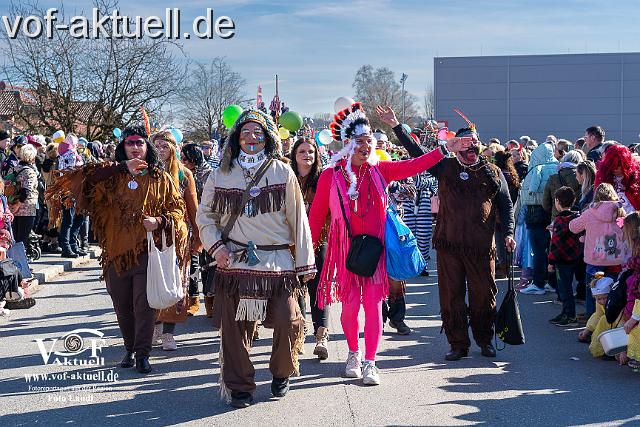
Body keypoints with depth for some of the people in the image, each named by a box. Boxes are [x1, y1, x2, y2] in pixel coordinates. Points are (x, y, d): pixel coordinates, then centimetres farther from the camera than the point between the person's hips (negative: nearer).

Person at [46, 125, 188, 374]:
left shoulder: (160, 178, 6)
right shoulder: (112, 175, 7)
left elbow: (178, 208, 8)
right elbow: (84, 178, -11)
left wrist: (159, 221, -12)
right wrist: (122, 167, -16)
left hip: (146, 250, -2)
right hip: (117, 250, 2)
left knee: (143, 304, -7)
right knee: (122, 305, 10)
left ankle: (142, 354, 2)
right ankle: (130, 349, 27)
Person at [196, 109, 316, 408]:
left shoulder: (282, 172, 2)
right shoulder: (221, 175, 6)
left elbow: (298, 219, 3)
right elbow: (205, 215, 15)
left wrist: (305, 262, 1)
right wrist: (215, 246, -1)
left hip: (278, 262, -1)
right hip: (234, 262, 1)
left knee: (288, 323, -5)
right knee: (235, 328, 2)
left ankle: (281, 373, 23)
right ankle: (239, 386, 17)